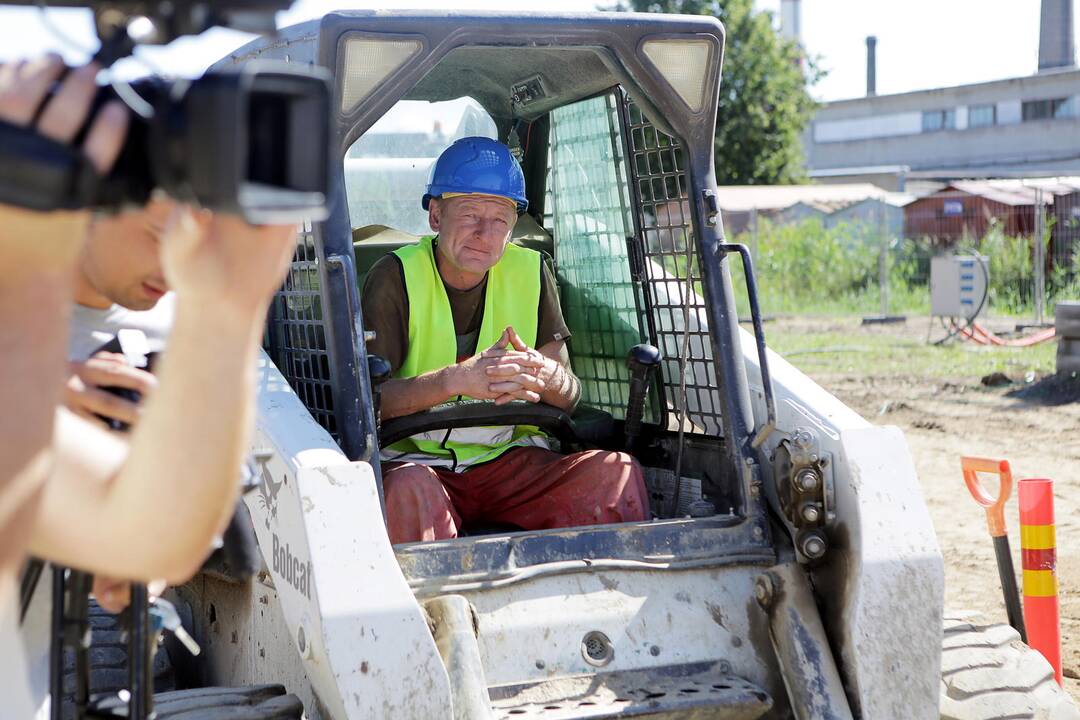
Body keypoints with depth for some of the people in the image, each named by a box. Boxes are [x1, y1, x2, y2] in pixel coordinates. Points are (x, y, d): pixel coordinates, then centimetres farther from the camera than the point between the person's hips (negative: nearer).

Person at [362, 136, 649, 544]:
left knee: (617, 471, -20)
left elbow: (569, 398, 5)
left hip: (511, 460, 4)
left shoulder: (530, 271, 7)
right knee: (411, 488, -38)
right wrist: (458, 378, -31)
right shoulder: (396, 278, -6)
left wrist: (543, 376, -20)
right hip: (417, 459, -4)